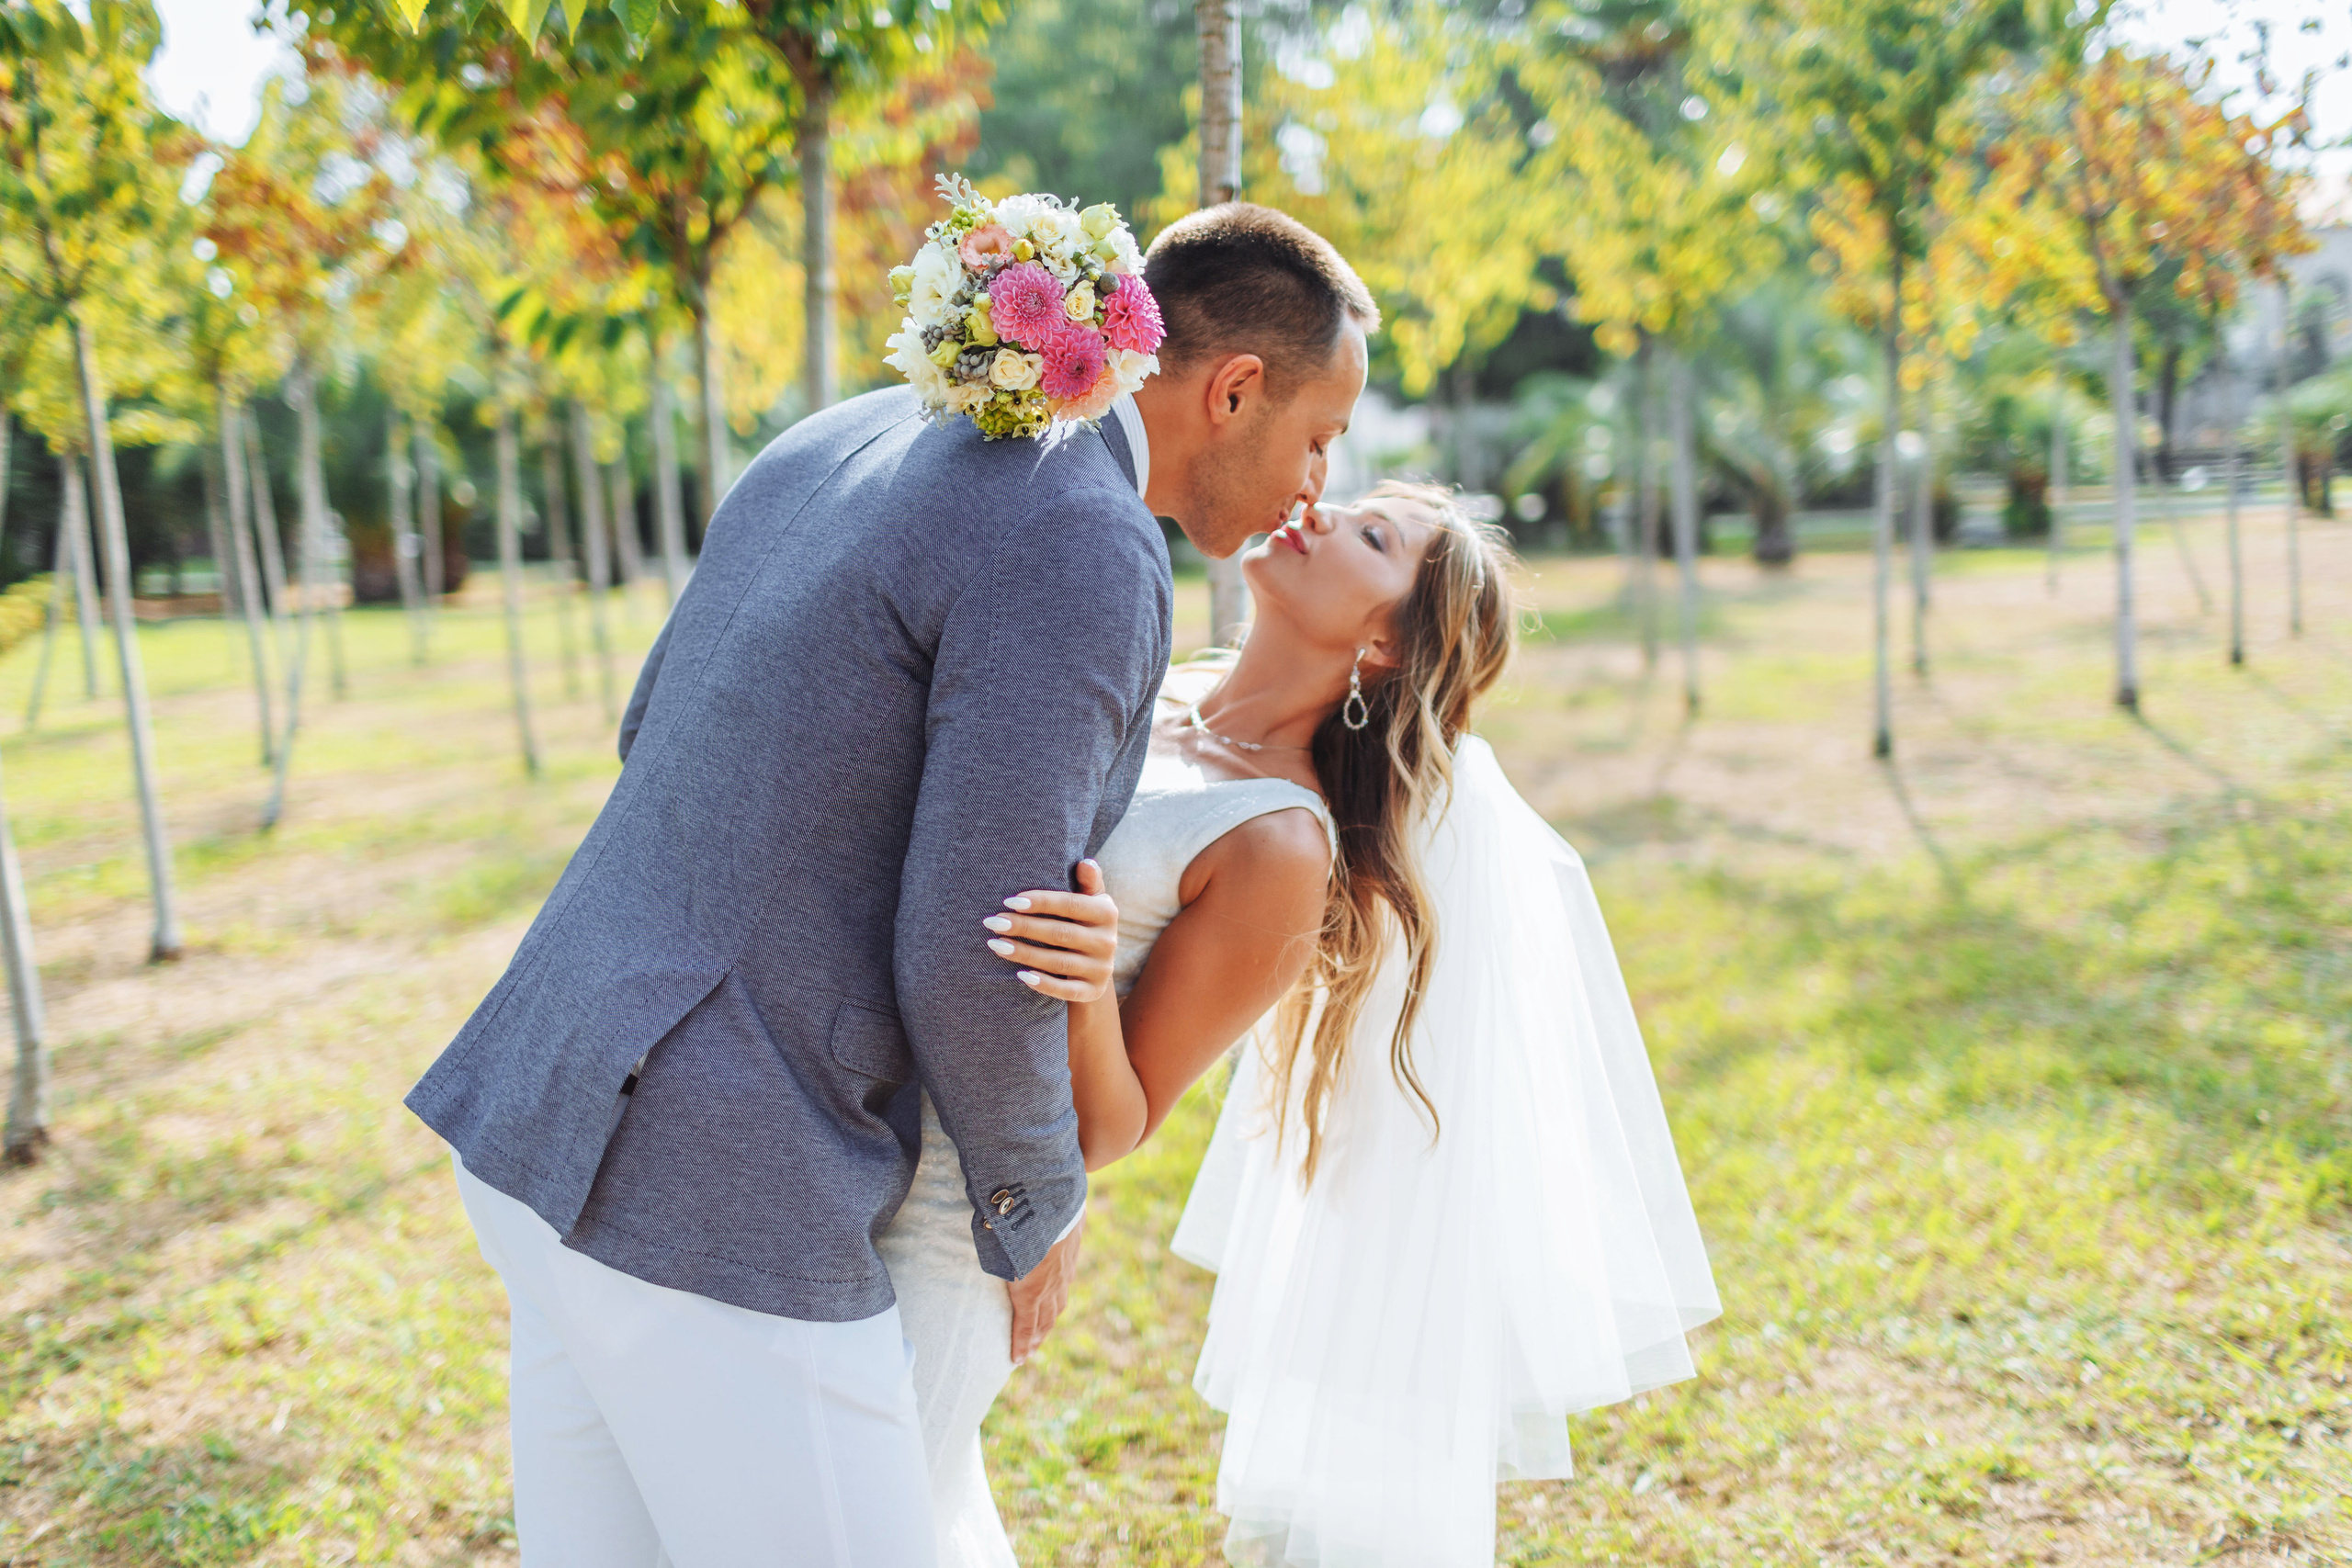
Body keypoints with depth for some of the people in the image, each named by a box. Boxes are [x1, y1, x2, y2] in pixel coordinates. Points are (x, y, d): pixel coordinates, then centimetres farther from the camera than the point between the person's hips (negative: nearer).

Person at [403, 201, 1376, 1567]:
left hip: (565, 1118, 9)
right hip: (720, 1208, -9)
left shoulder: (844, 444, 10)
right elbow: (968, 962, -19)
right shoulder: (1085, 546, -18)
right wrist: (1036, 1201, 0)